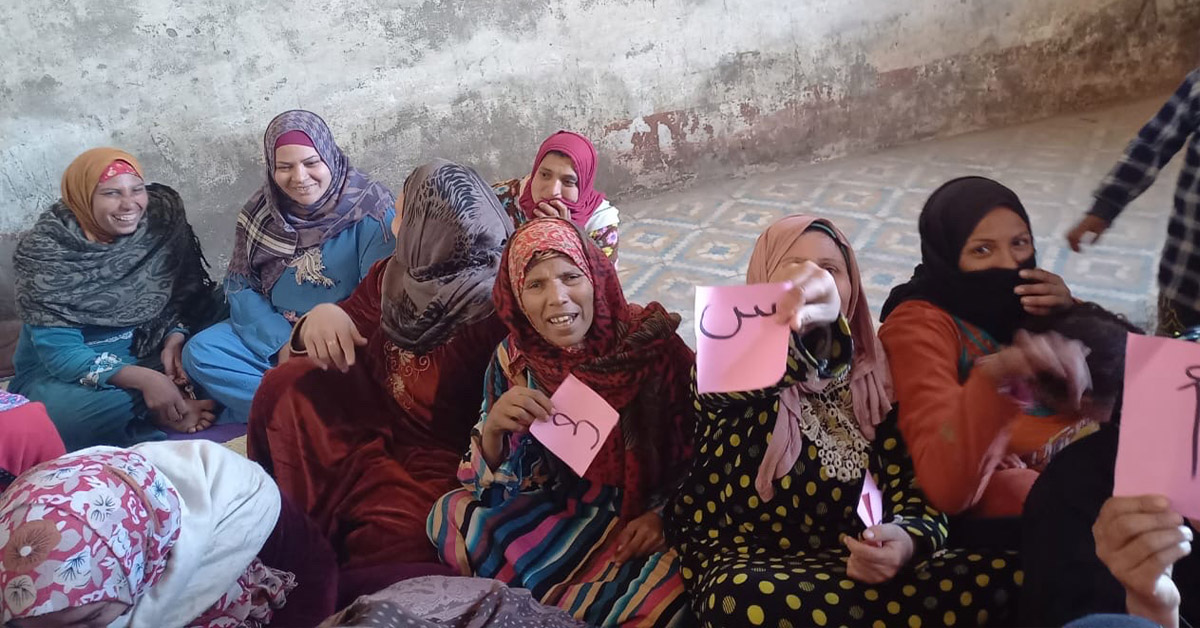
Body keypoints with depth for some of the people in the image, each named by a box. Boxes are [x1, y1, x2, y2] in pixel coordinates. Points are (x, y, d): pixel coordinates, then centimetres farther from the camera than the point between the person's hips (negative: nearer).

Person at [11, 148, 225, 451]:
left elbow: (188, 292, 0)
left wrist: (175, 339, -22)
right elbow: (60, 353, -23)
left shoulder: (162, 218, -9)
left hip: (145, 352, 4)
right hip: (59, 373, -4)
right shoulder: (46, 251, -19)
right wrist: (144, 379, -35)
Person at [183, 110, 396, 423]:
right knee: (199, 353, -18)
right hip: (274, 332, 5)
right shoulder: (261, 210, 4)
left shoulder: (370, 210, -11)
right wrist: (282, 345, -14)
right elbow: (241, 287, 2)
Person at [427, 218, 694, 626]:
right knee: (450, 515, -18)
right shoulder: (513, 360, -9)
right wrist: (492, 428, -26)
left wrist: (663, 514, -19)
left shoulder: (651, 343, -17)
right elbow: (491, 481, -5)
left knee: (667, 591, -32)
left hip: (639, 518, -2)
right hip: (556, 512, 2)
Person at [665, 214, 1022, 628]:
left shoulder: (875, 374, 9)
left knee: (1004, 577, -24)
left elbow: (915, 486, 4)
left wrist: (907, 542, -20)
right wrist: (788, 313, -50)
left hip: (861, 561, 2)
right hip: (752, 562, -2)